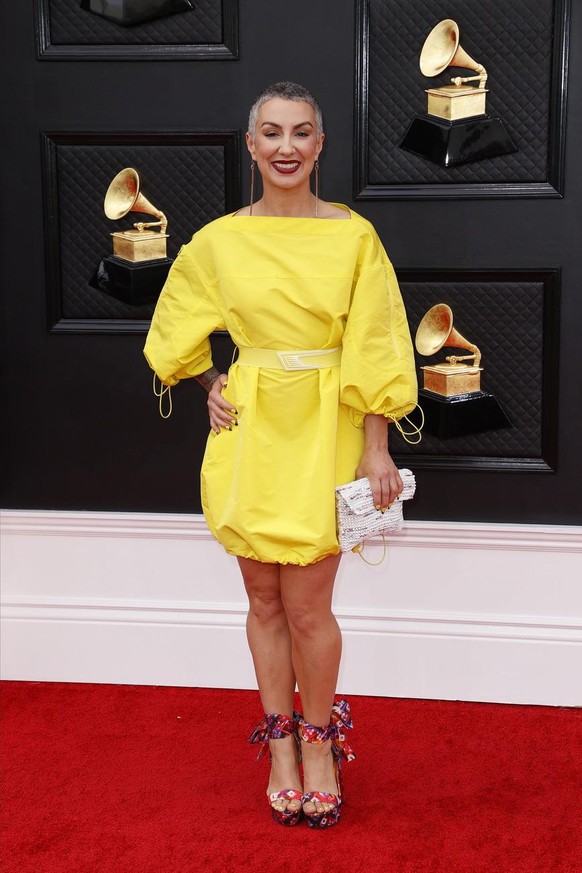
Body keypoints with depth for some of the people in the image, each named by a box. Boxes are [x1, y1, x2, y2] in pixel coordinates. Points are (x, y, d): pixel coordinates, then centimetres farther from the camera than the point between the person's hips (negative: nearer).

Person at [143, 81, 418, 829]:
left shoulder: (354, 236, -4)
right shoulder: (218, 241, 1)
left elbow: (373, 352, -4)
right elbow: (180, 334, 16)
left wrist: (376, 449, -6)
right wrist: (212, 388, 2)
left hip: (323, 435, -2)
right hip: (249, 433, 2)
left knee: (307, 608, -2)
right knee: (265, 601, 10)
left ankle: (319, 742, 22)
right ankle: (280, 744, 26)